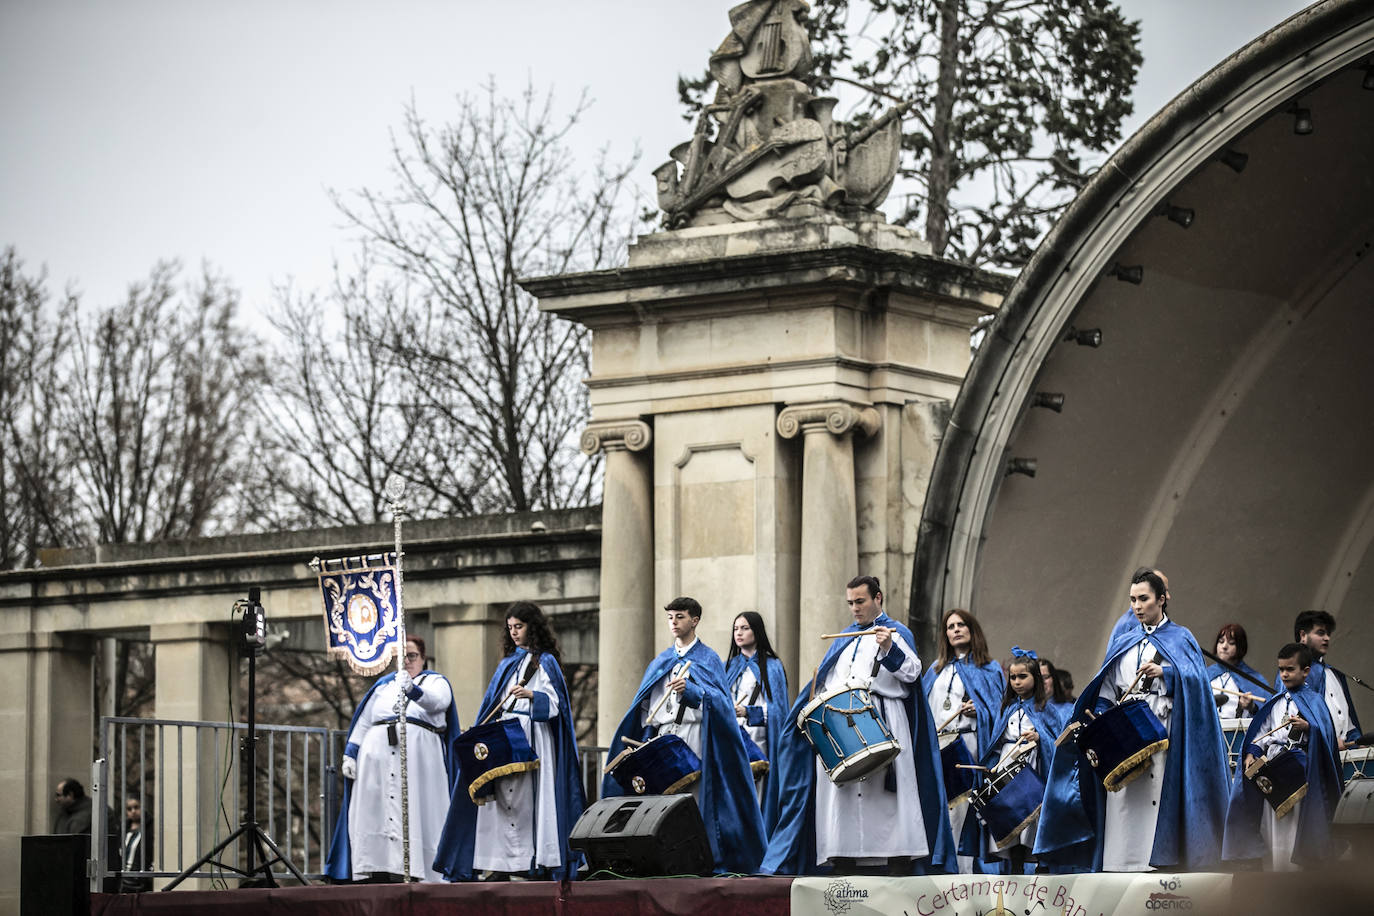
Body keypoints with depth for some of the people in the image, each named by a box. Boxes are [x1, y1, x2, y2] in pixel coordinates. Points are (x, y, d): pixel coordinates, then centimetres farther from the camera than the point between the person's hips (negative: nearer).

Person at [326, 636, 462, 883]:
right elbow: (363, 722, 21)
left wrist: (413, 690, -31)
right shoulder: (383, 685, 25)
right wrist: (350, 753, 8)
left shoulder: (436, 682, 13)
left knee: (414, 814, -12)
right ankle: (378, 872, -11)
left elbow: (436, 701, -12)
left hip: (418, 756, -4)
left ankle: (415, 870, -16)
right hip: (378, 756, 4)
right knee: (375, 814, -6)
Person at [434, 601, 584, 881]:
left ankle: (540, 862, -10)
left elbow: (554, 703, -6)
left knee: (531, 797, -11)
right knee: (501, 794, -5)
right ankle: (502, 863, -8)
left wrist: (531, 696, -25)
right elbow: (493, 702, 21)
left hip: (532, 737, -5)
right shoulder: (508, 663, 21)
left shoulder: (545, 662, 3)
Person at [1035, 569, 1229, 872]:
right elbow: (1106, 693, 16)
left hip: (1163, 737, -4)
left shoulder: (1180, 639, 9)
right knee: (1122, 811, -4)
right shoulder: (1123, 643, 20)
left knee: (1159, 799, -14)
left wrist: (1164, 672, -21)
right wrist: (1097, 720, -1)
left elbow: (1196, 680, -6)